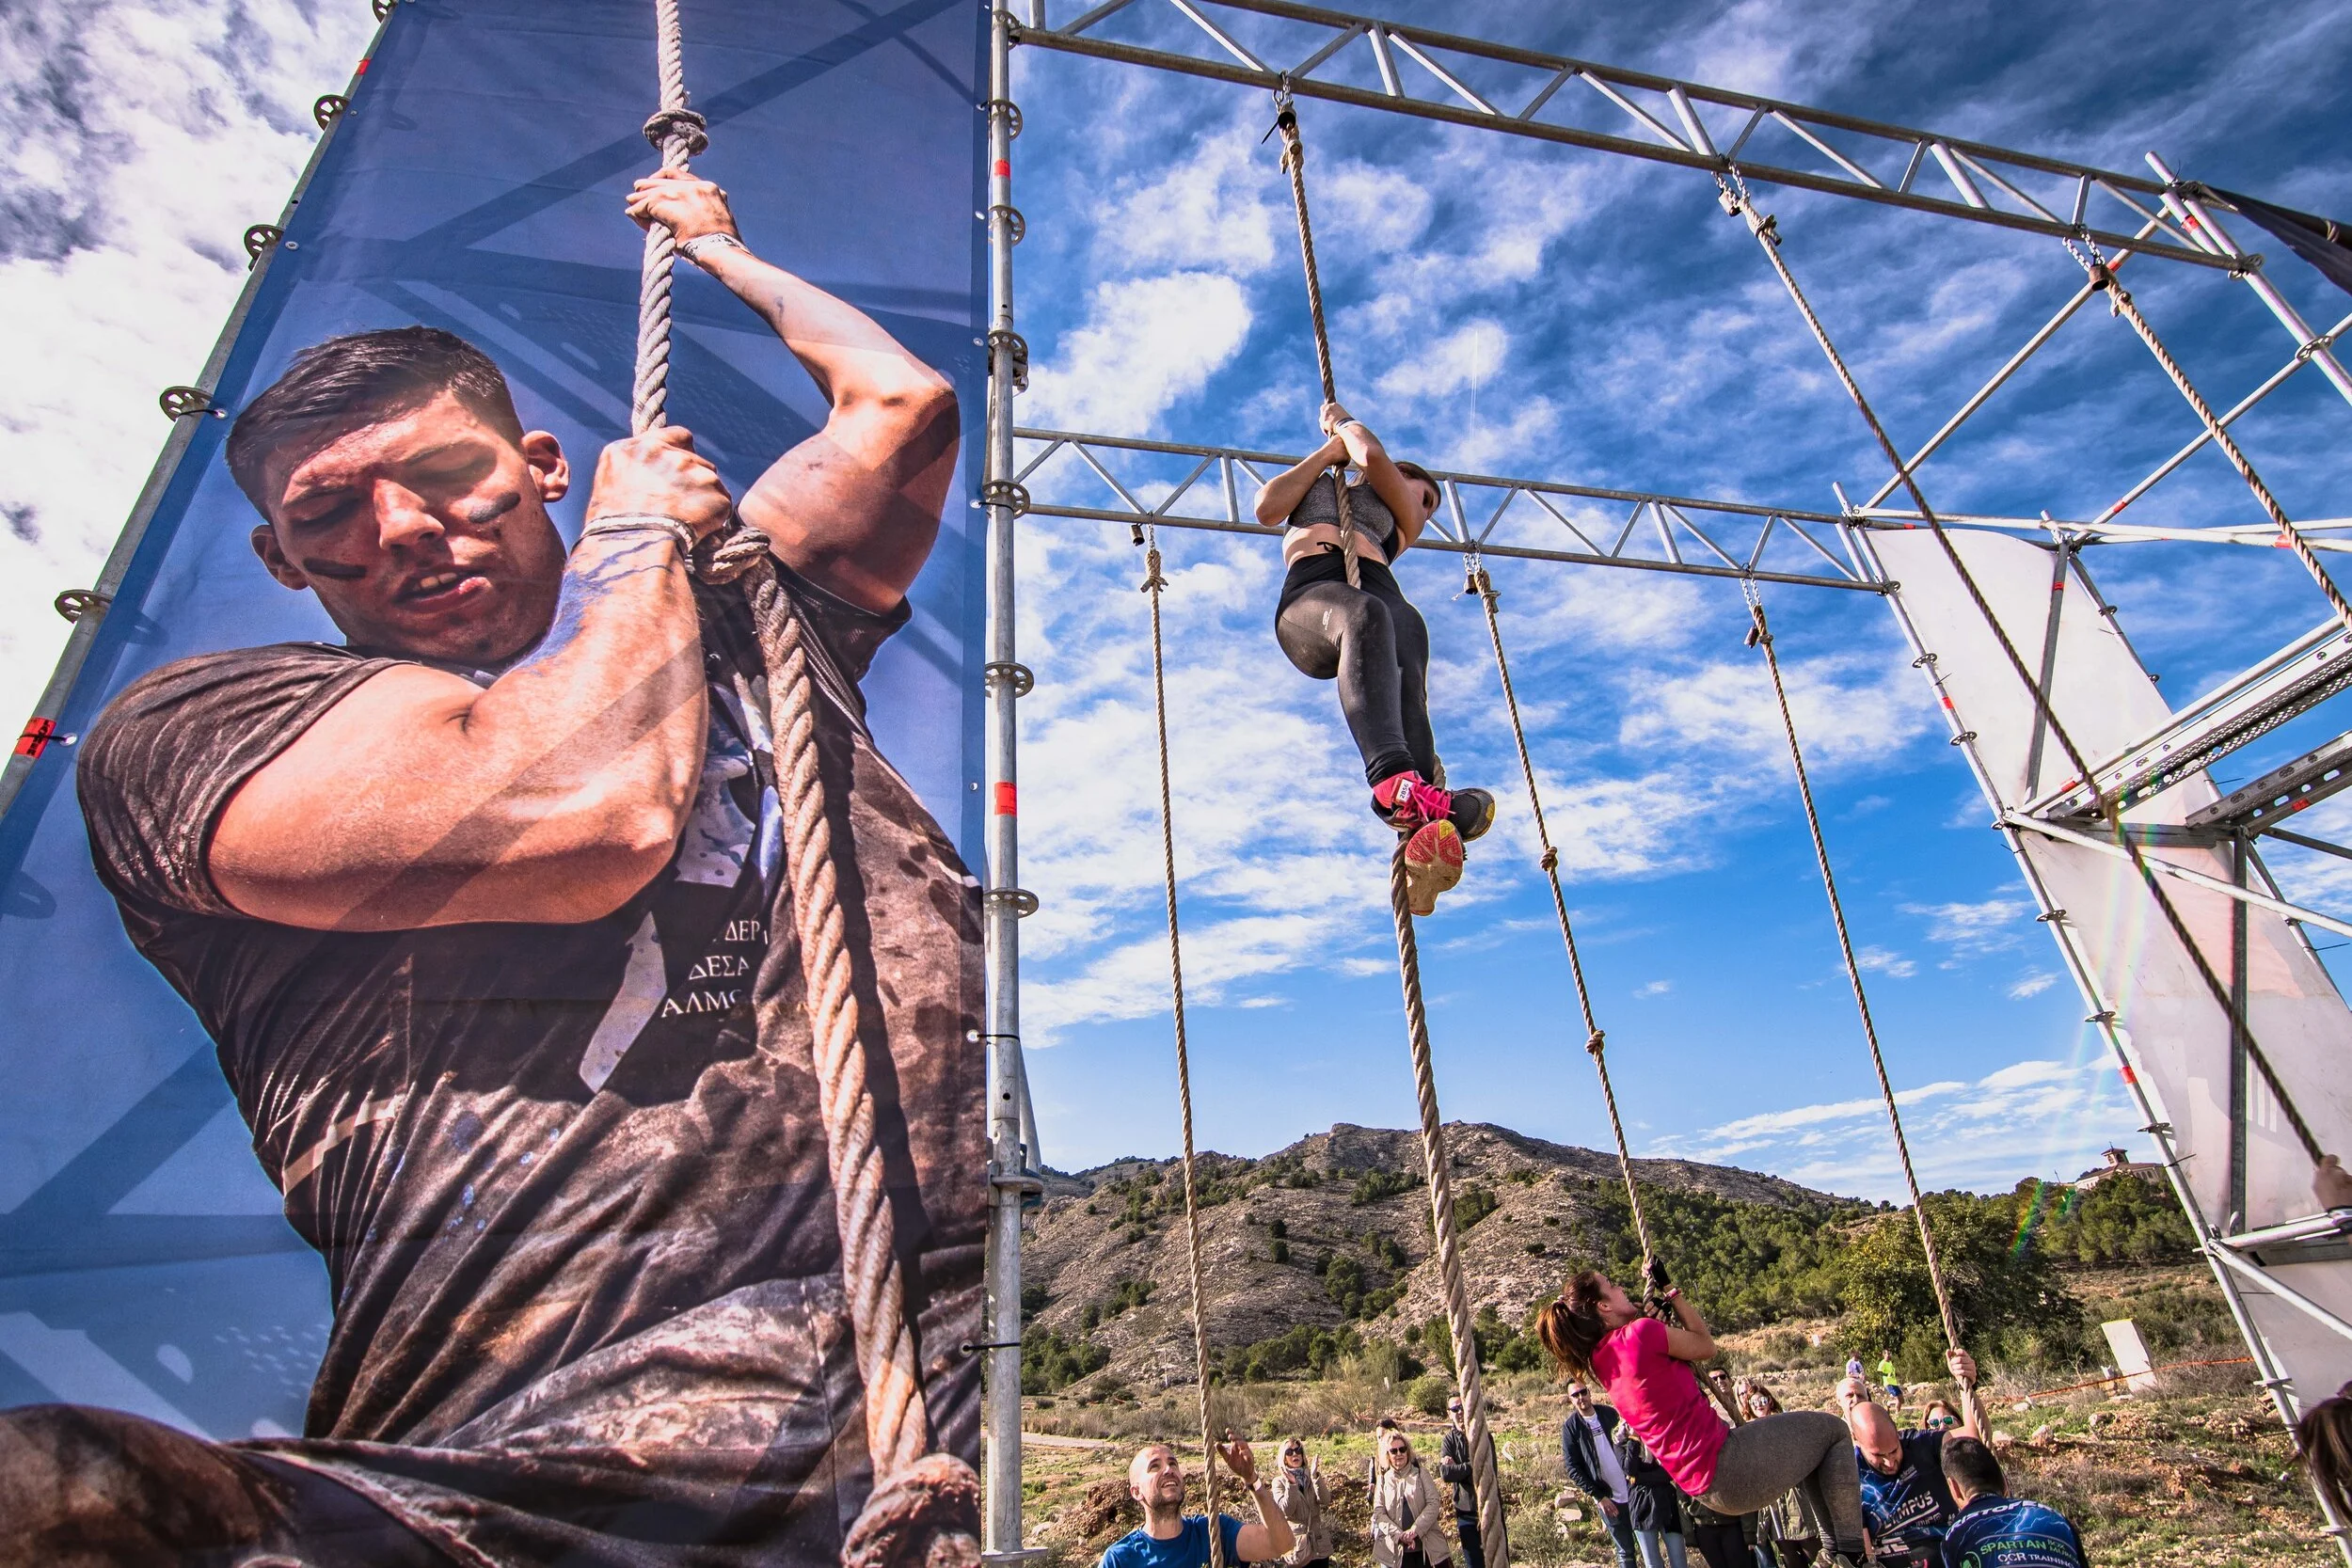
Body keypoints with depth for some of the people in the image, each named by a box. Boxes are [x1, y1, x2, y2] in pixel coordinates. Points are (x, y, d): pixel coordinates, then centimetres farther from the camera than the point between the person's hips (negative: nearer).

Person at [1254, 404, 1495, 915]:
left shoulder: (1397, 524, 39)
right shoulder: (1314, 487, 40)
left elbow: (1375, 458, 22)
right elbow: (1267, 508, 16)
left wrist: (1344, 422, 40)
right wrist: (1328, 450, 25)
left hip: (1381, 594, 3)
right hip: (1311, 595, -3)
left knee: (1408, 691, -33)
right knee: (1367, 618, -41)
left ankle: (1423, 828, -59)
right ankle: (1395, 780, -65)